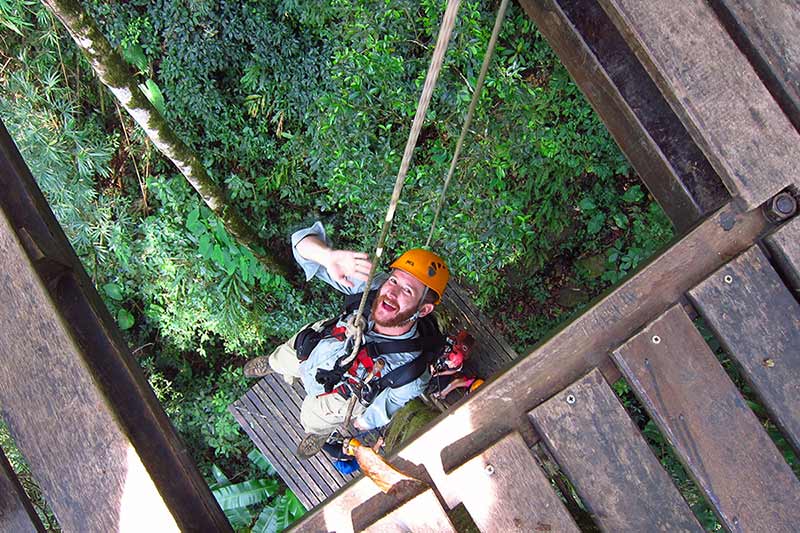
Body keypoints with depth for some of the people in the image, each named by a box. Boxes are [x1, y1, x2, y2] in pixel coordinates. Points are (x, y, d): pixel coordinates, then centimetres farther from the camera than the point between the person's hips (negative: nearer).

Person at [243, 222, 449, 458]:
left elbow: (372, 419, -22)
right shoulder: (373, 286, -38)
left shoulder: (411, 377, -45)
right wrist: (329, 256, -60)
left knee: (313, 421, 31)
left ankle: (321, 432, 68)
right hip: (314, 344, 3)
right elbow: (304, 240, -39)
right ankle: (272, 363, 73)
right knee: (279, 361, 35)